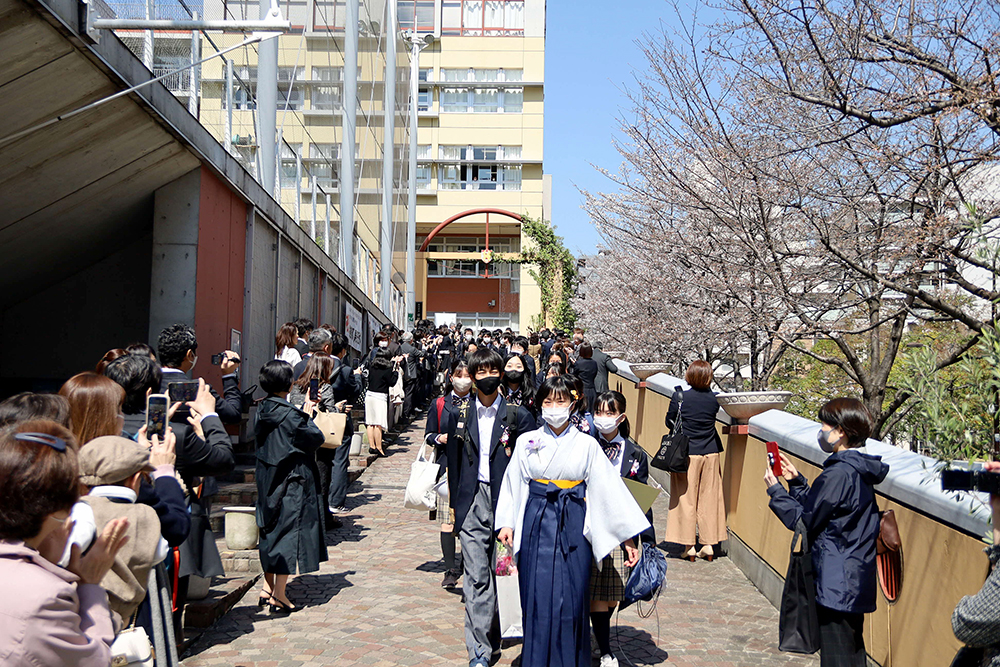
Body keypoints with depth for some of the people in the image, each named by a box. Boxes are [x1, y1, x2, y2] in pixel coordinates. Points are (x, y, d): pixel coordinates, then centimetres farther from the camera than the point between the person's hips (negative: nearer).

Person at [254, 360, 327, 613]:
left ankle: (268, 588, 26)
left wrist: (302, 415, 13)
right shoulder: (288, 414, -20)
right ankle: (279, 596, 3)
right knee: (288, 532, 0)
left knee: (271, 532, 17)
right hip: (291, 483, -8)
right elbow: (316, 438, -12)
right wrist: (307, 417, 2)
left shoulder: (263, 410, 4)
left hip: (268, 483, 8)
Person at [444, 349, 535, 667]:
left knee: (503, 574, 9)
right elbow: (453, 461, 12)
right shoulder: (461, 414, 6)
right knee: (476, 578, -4)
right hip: (473, 502, 1)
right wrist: (456, 503, 9)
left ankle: (493, 639, 28)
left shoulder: (517, 415, -1)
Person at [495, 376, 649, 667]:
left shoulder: (587, 445, 1)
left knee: (571, 598, 1)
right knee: (538, 597, 1)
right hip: (537, 525, 1)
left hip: (573, 526, 0)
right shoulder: (527, 442, 4)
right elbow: (513, 484, 9)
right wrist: (507, 523, 1)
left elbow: (608, 488, 1)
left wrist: (628, 537, -1)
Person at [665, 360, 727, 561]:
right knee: (709, 499, 10)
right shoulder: (713, 399, -3)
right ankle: (708, 544, 14)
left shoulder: (680, 398, -10)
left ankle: (689, 546, 7)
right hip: (710, 454, 3)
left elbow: (670, 422, 0)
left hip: (687, 454, -3)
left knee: (686, 499, 4)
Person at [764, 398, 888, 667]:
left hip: (836, 584, -10)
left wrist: (776, 490, -3)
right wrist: (796, 481, 14)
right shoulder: (858, 470, 10)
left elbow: (803, 521, -13)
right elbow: (818, 509, 16)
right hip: (855, 583, 10)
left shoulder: (838, 473, -20)